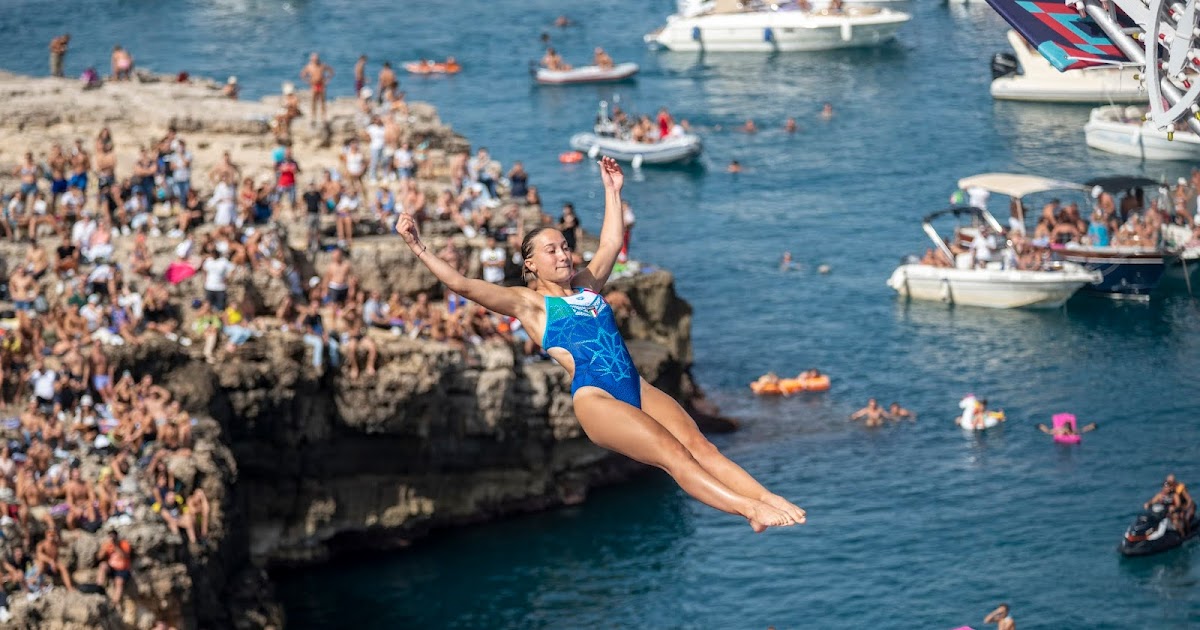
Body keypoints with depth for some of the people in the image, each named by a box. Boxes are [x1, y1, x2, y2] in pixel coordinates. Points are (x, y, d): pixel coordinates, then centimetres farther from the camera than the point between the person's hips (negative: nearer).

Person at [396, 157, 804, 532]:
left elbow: (611, 244, 37)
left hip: (636, 388, 6)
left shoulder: (586, 285, 27)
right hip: (594, 396, -6)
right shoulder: (528, 303, 10)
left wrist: (612, 191, 39)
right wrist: (418, 249, -3)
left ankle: (769, 498, -31)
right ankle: (750, 510, -37)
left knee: (701, 447, -15)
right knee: (673, 454, -23)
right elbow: (462, 285, 2)